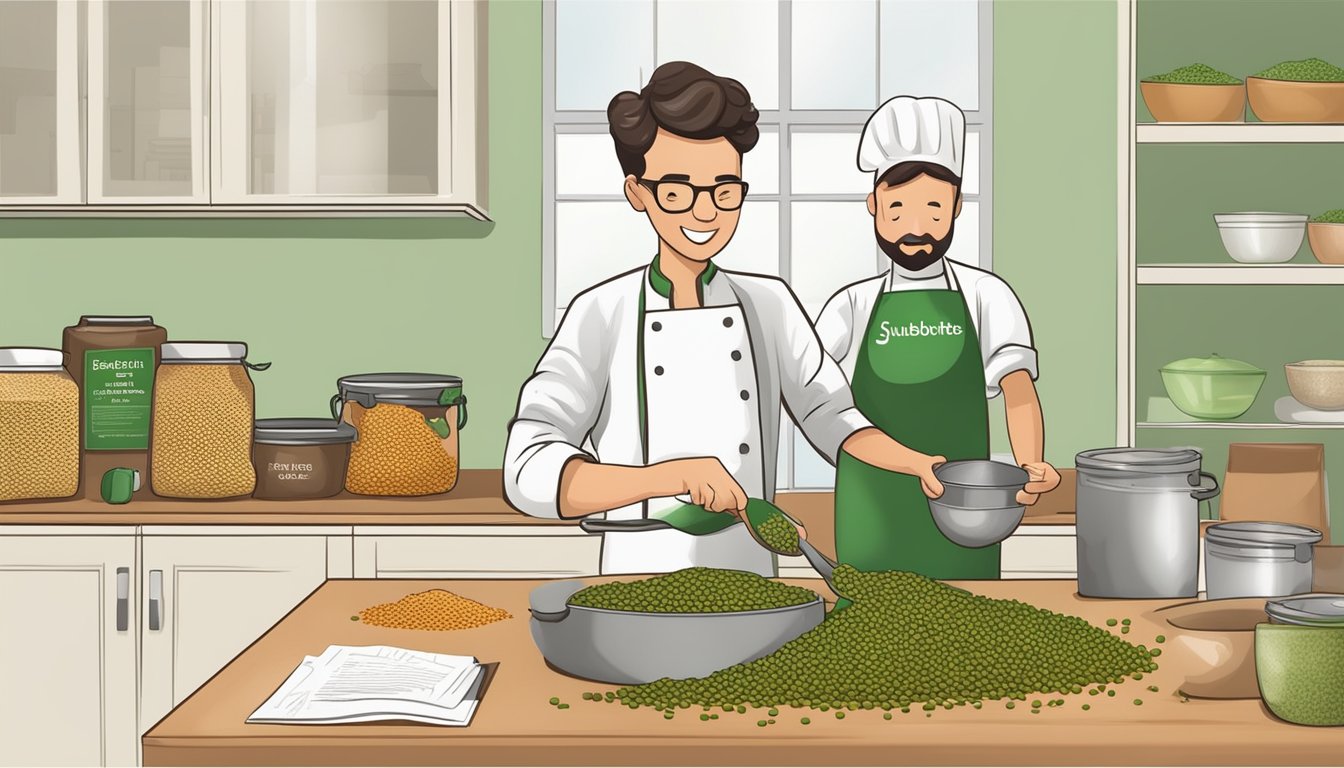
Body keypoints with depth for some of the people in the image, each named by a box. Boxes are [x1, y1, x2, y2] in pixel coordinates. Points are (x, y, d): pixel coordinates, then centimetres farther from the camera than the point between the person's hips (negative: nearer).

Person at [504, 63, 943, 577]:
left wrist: (916, 463, -6)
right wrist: (669, 476, -31)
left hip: (749, 583, 3)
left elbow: (829, 417, 13)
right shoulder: (600, 314, -6)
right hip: (642, 584, -2)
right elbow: (530, 473, -16)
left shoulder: (769, 305, 4)